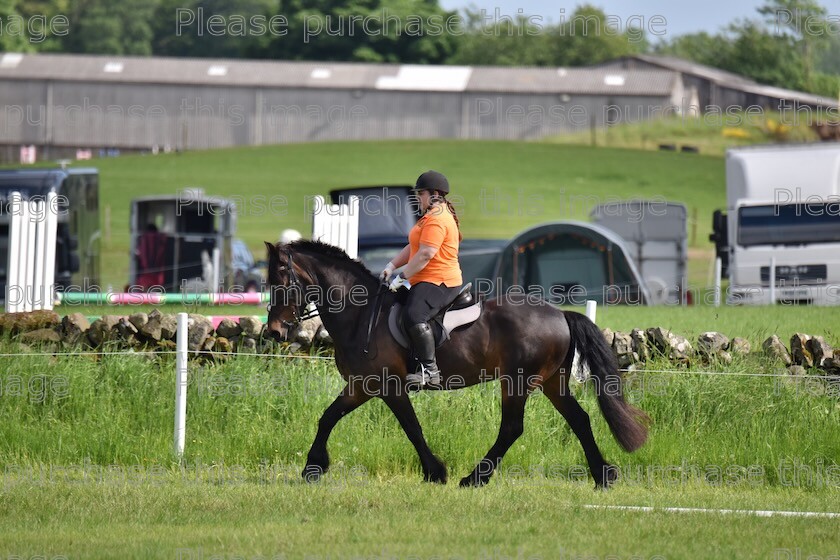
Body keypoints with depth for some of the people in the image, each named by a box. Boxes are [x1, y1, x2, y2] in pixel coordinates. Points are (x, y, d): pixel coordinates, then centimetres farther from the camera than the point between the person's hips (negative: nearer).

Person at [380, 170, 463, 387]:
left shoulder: (437, 220, -15)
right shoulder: (430, 217, 22)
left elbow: (425, 254, -23)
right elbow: (413, 248, 25)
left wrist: (401, 276, -19)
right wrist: (392, 266, 12)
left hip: (438, 282, -12)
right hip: (426, 282, 12)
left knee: (414, 316, -33)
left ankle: (430, 370, -33)